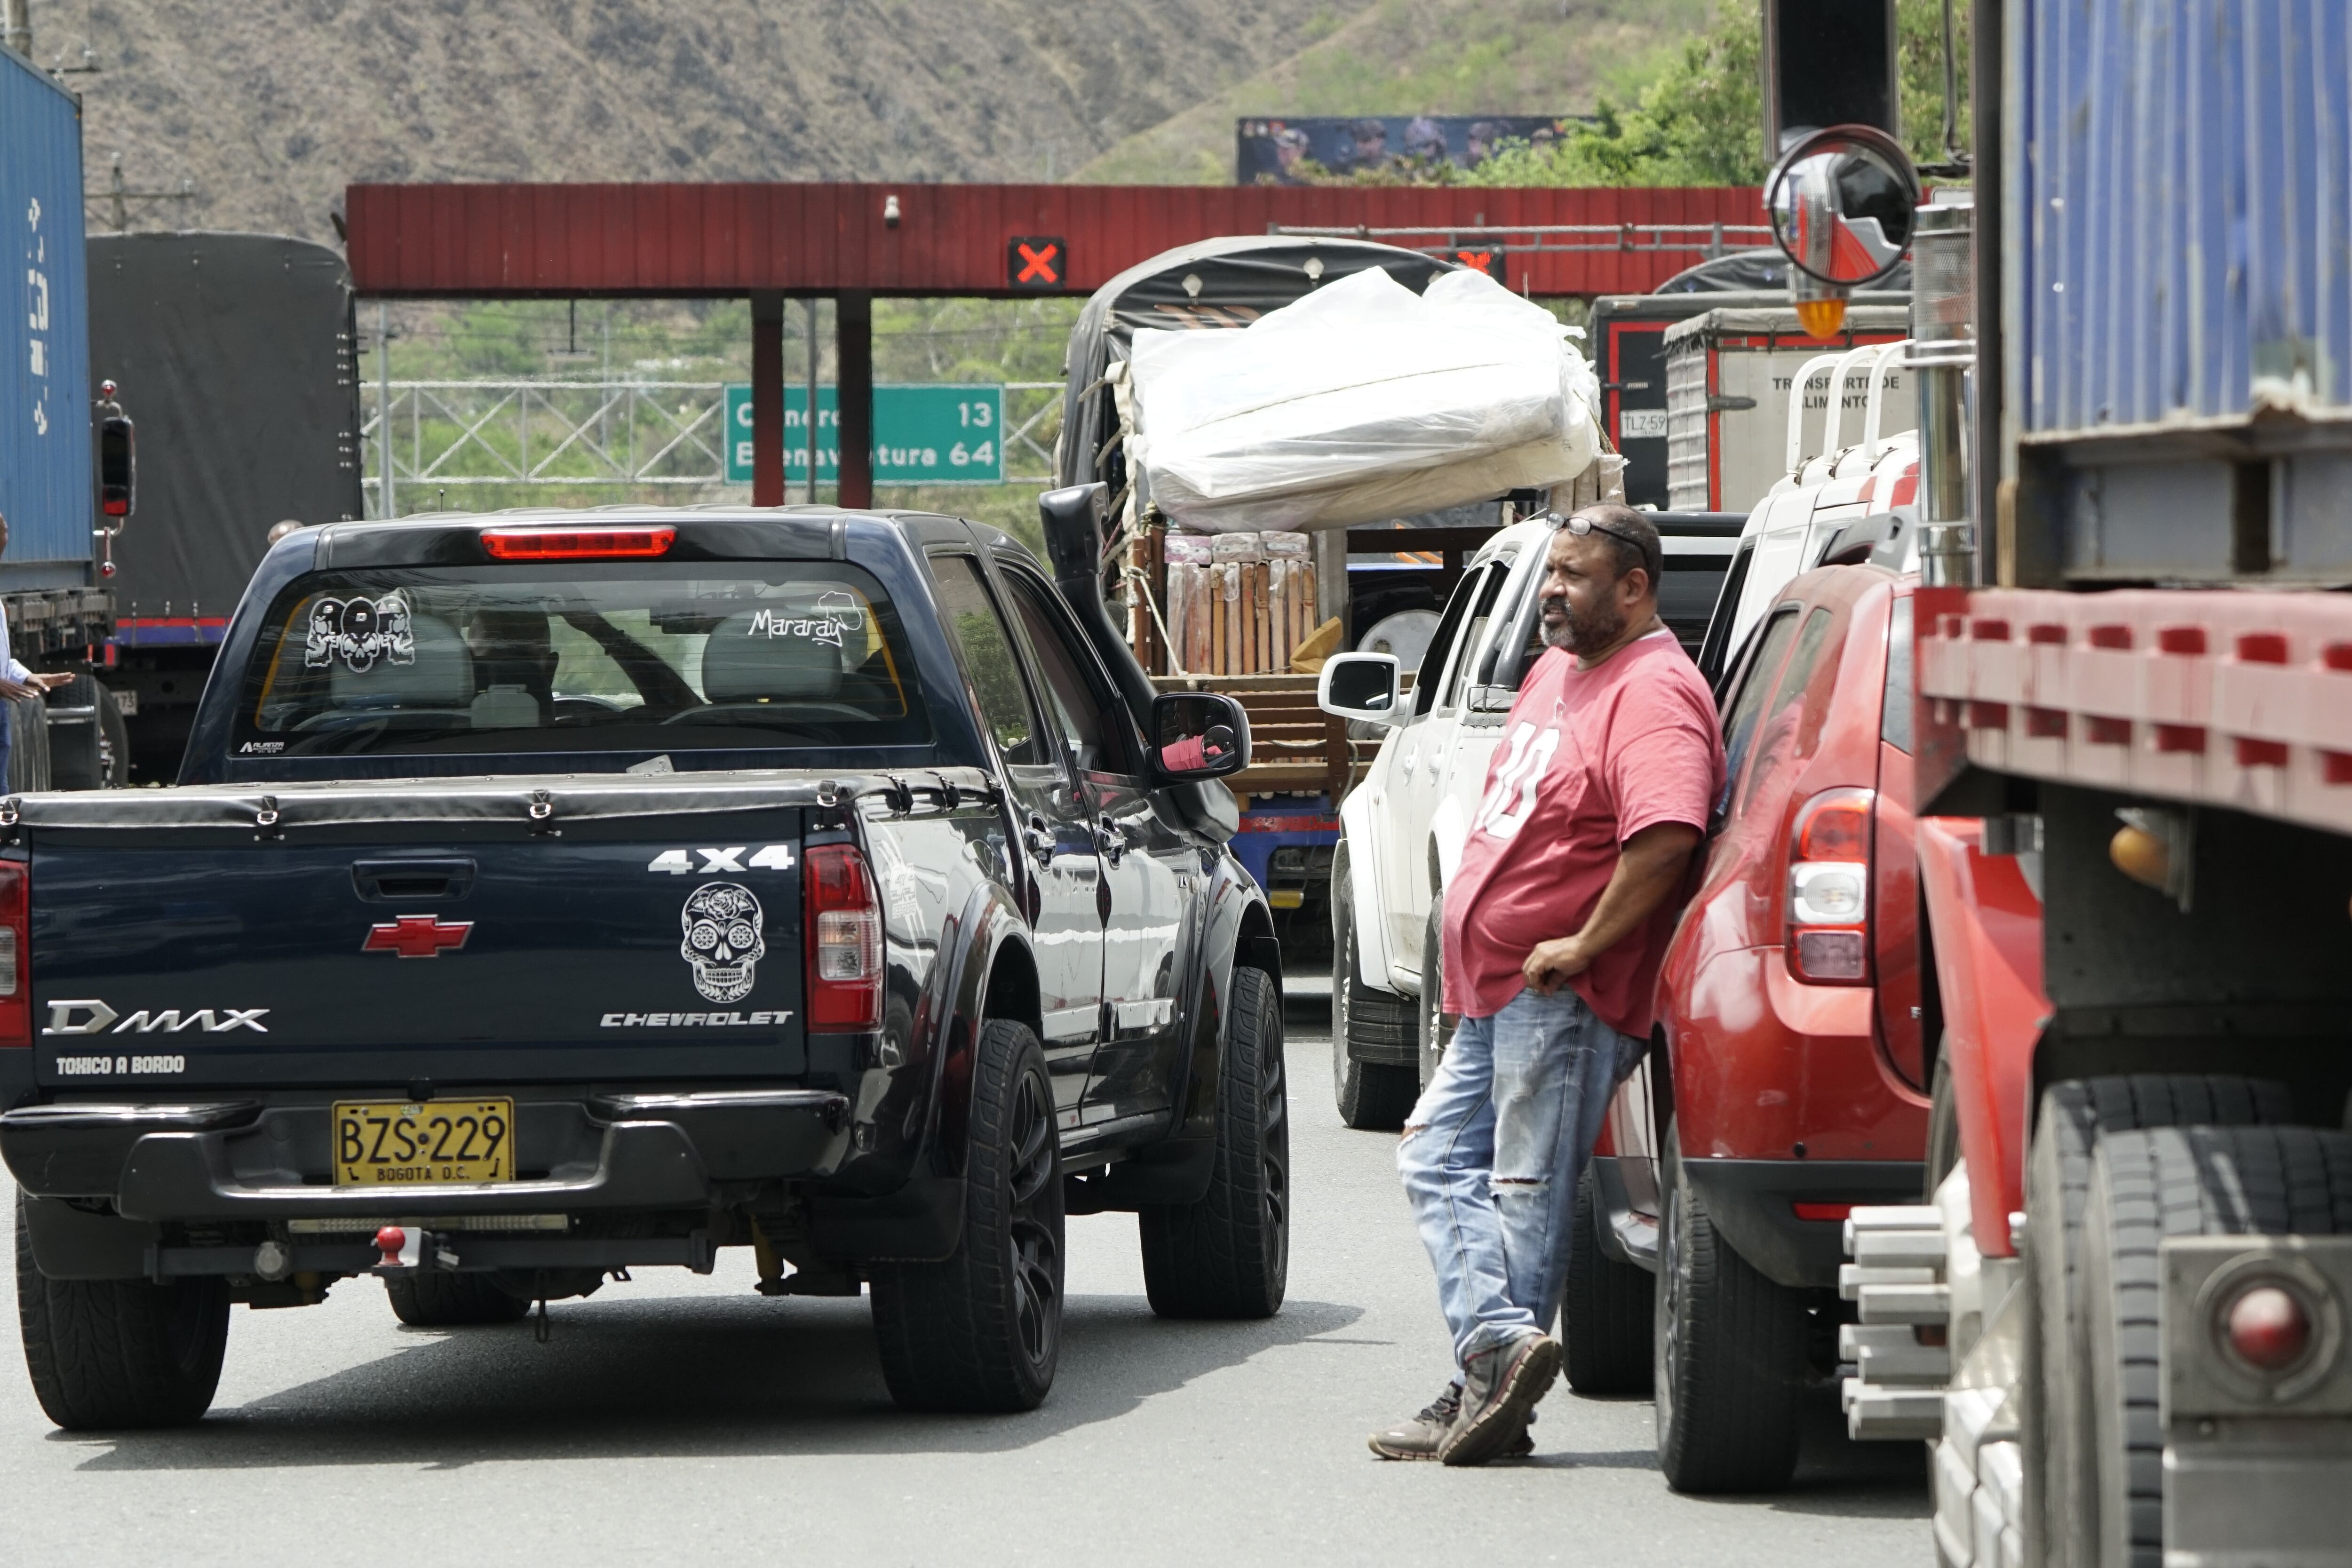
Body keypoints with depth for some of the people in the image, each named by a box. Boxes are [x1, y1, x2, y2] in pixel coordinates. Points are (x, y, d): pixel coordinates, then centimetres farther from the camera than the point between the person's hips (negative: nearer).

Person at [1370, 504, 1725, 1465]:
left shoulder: (1651, 692, -15)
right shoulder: (1555, 672, 17)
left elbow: (1666, 835, -29)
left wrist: (1584, 944, -24)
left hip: (1563, 997, -11)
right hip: (1499, 990, 11)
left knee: (1526, 1191, -8)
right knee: (1437, 1157, 6)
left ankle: (1489, 1385, -7)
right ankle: (1499, 1344, -2)